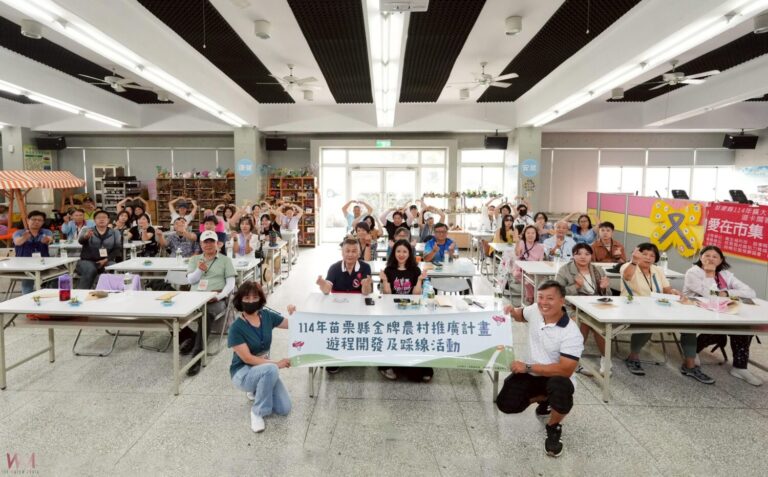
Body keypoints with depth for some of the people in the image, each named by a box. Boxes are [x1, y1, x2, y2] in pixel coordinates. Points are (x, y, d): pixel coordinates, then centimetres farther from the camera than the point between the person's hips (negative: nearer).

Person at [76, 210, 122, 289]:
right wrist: (85, 236, -39)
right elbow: (81, 241, -13)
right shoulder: (86, 230, 8)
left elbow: (118, 249, 3)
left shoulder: (115, 233, 12)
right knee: (90, 271, -34)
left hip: (106, 261, 1)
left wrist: (106, 259, -12)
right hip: (88, 261, -1)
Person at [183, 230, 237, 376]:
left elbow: (231, 283, 4)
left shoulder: (225, 260, 13)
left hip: (216, 299, -3)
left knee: (206, 314, -38)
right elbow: (190, 280, 10)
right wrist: (199, 270, -10)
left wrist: (220, 295, -13)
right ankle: (190, 336, 1)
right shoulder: (194, 259, 22)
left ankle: (197, 355, -35)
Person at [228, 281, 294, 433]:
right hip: (243, 373, -5)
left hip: (264, 369, 5)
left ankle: (257, 391, 20)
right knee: (271, 369, -37)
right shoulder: (236, 328, -21)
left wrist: (294, 314, -20)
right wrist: (276, 363, -26)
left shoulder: (267, 316, -7)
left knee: (284, 409, -6)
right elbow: (247, 358, -23)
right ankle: (258, 412, -15)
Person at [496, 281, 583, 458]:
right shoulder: (535, 310, -8)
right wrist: (512, 311, -8)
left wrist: (527, 367, -28)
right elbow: (521, 315, 18)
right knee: (506, 404, -10)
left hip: (556, 377, -5)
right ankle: (545, 399, 22)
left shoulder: (571, 333, -26)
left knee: (561, 387, -40)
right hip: (531, 374, 6)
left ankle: (554, 428, -6)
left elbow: (565, 370, -30)